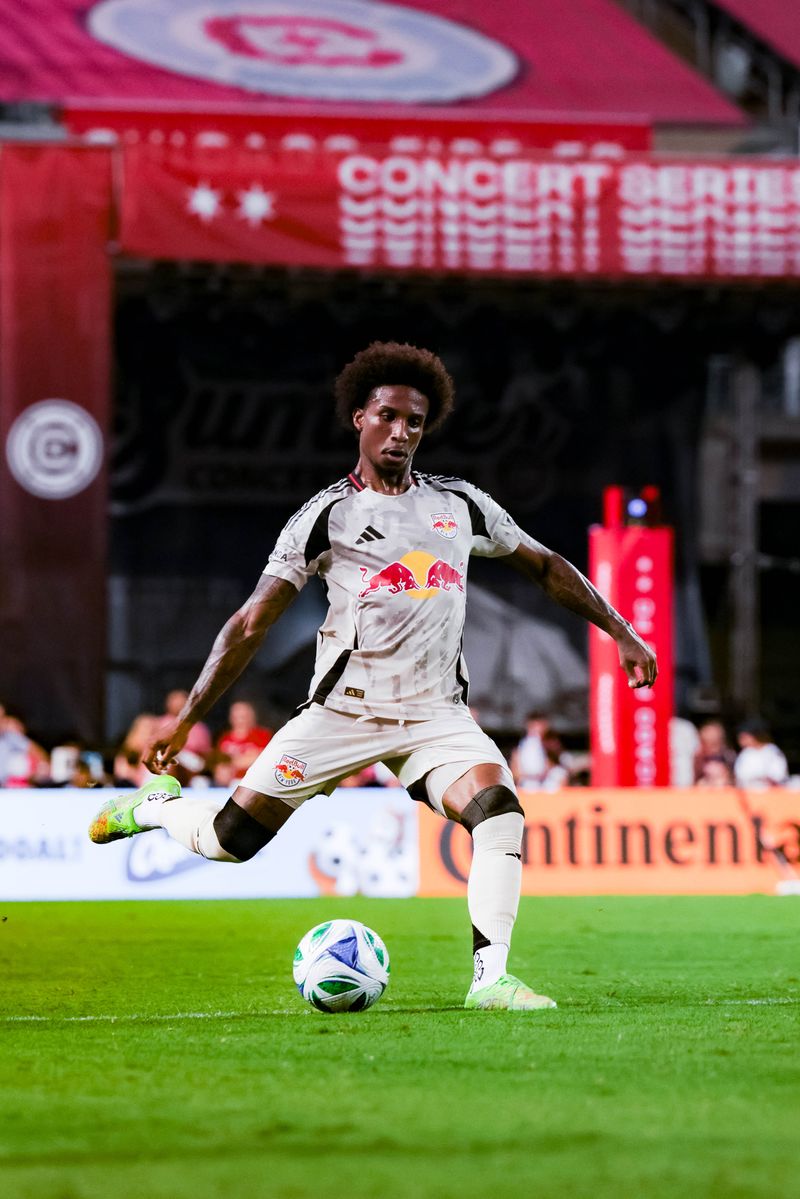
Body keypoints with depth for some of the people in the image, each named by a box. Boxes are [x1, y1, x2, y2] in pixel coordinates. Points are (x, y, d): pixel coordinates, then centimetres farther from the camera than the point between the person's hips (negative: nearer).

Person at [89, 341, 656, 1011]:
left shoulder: (462, 505, 11)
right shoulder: (327, 516, 1)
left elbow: (545, 567, 24)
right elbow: (251, 626, 1)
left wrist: (622, 633, 17)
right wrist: (185, 722, -3)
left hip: (435, 715, 2)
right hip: (344, 708, -2)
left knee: (499, 810, -26)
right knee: (228, 841, -6)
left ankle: (490, 977, -26)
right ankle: (159, 804, 28)